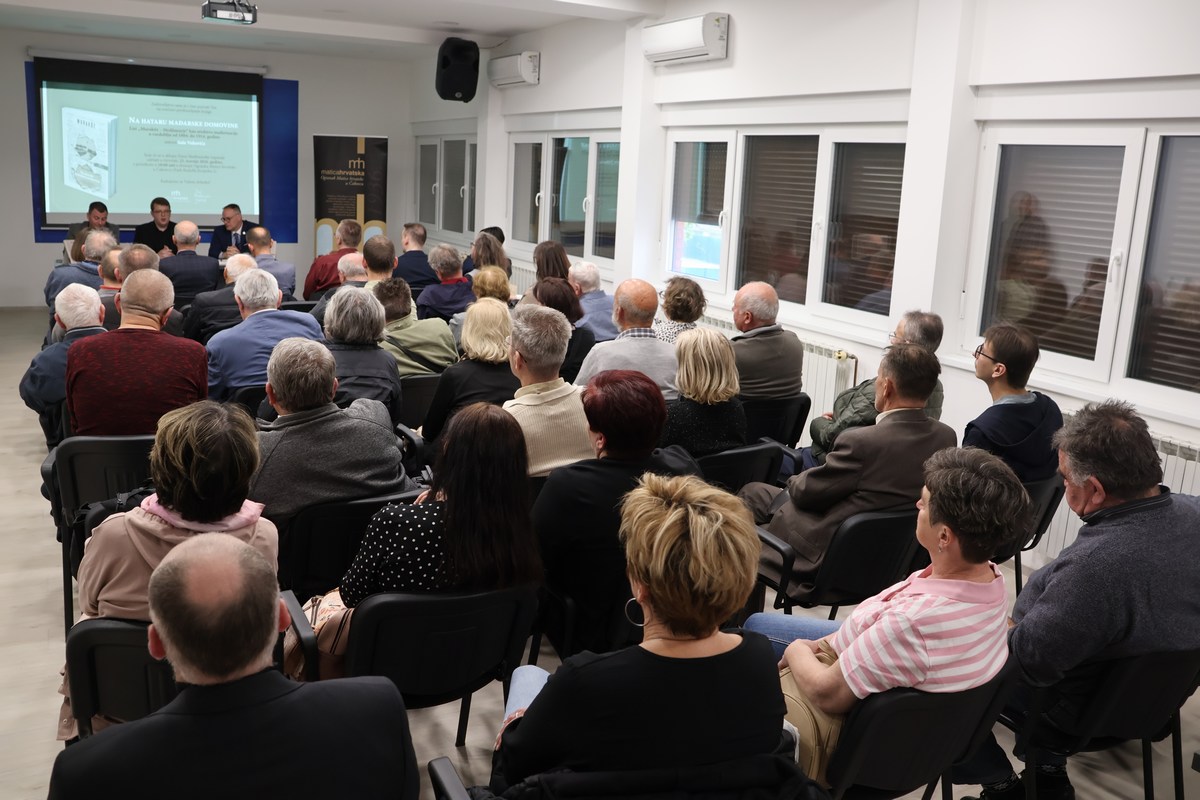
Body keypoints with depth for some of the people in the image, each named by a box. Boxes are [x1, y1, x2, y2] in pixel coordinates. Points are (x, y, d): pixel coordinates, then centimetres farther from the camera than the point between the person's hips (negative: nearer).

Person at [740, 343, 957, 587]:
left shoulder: (861, 441, -30)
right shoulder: (947, 437, -9)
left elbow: (804, 491, -16)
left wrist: (795, 482, 9)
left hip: (823, 558, -7)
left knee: (753, 492, 17)